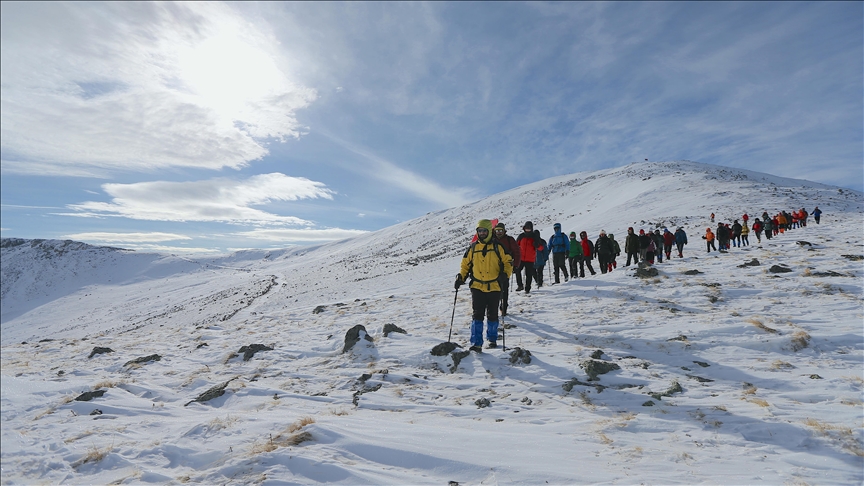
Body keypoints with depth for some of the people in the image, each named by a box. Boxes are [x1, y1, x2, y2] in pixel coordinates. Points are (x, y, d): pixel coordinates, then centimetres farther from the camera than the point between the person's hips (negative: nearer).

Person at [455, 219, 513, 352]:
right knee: (477, 315, -4)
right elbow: (465, 264, 14)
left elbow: (508, 261, 3)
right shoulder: (472, 248, 7)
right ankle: (476, 343, 0)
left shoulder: (497, 247, 0)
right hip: (477, 287, 1)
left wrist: (505, 274, -12)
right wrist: (460, 278, 1)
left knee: (492, 315, 12)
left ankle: (492, 339, 30)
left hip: (494, 287, -1)